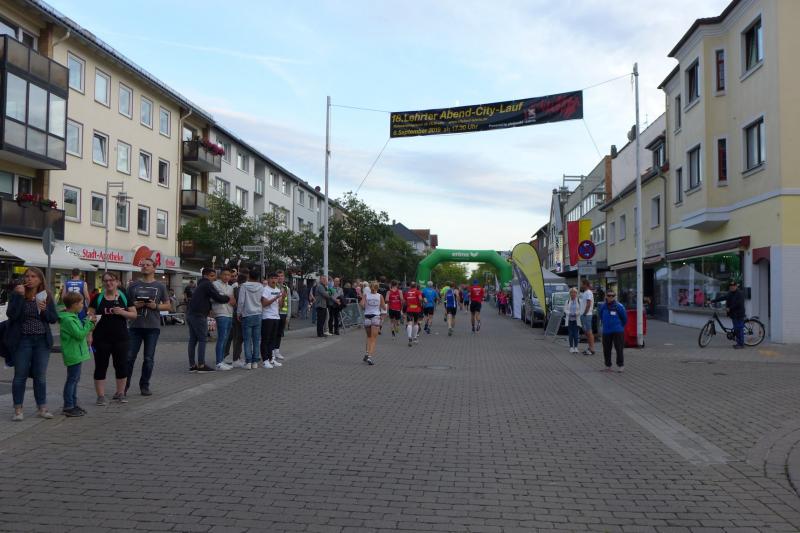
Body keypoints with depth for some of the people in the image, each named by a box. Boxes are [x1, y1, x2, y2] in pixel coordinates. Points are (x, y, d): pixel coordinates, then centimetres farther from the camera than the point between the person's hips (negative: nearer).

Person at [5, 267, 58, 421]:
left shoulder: (47, 296, 5)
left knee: (40, 376, 8)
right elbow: (11, 315, -15)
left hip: (42, 341, 2)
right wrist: (19, 296, -20)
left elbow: (54, 319, 5)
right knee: (20, 375, 3)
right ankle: (18, 410, 13)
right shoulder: (17, 294, -2)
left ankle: (42, 408, 18)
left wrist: (44, 310, -14)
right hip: (22, 340, -2)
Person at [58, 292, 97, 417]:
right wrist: (90, 322, -18)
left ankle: (73, 404, 25)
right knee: (72, 379, -5)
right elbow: (80, 334, -24)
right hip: (73, 354, -11)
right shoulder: (68, 319, -19)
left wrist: (89, 323, 6)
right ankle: (68, 407, 1)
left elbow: (81, 331, 19)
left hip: (76, 354, 11)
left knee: (75, 379, 16)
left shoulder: (73, 316, 13)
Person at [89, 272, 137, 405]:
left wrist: (122, 312, -15)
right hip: (101, 339, -1)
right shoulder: (98, 298, 2)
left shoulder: (124, 297, 4)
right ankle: (101, 396, 11)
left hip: (121, 338, 1)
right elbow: (90, 316, 1)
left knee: (121, 365, 6)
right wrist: (89, 334, -9)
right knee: (100, 366, 3)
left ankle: (120, 393, 20)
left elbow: (134, 315, 4)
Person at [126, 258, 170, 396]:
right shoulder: (133, 285, 8)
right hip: (135, 326, 1)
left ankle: (144, 385, 18)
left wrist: (156, 306, -10)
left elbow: (167, 306, 8)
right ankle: (125, 385, 13)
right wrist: (134, 305, -9)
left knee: (149, 359, 5)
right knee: (129, 357, 0)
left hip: (153, 327, 0)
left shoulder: (160, 286, 6)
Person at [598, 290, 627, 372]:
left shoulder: (619, 306, -8)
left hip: (618, 331, -4)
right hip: (606, 331, 4)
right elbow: (600, 315, 22)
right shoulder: (602, 306, 2)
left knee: (619, 348, -3)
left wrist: (621, 326, 11)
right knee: (606, 349, 8)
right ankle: (608, 365, 19)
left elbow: (624, 318, 2)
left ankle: (620, 365, 9)